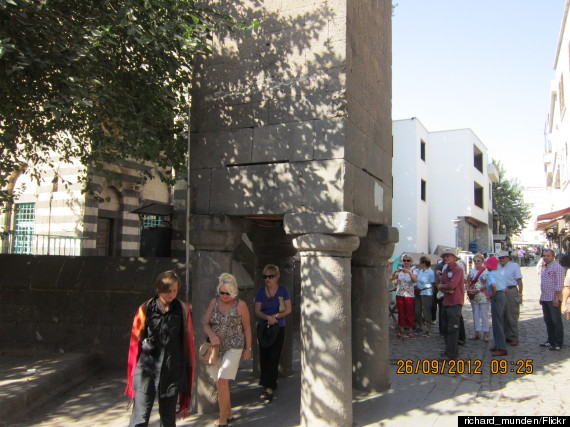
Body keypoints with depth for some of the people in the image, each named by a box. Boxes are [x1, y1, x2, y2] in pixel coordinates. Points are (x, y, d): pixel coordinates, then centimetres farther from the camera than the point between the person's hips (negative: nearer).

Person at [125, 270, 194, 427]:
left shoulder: (183, 310, 3)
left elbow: (188, 342, 7)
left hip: (172, 371, 1)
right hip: (147, 369, -1)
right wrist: (133, 374, 5)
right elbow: (135, 342, 5)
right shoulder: (146, 309, 0)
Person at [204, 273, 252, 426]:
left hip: (233, 347, -5)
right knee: (220, 383, 12)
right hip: (215, 347, 5)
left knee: (222, 382, -13)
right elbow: (206, 324, 5)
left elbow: (247, 328, 0)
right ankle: (228, 414, 29)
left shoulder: (240, 305, -7)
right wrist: (211, 334, -16)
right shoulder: (214, 302, 3)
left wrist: (248, 348, 2)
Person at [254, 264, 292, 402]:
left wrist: (275, 316, -14)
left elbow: (288, 310, -2)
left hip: (278, 328, -3)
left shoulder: (283, 290, -2)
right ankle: (266, 385, 19)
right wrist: (267, 317, -19)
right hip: (263, 328, 3)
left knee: (273, 358, -6)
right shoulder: (261, 291, 4)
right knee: (263, 357, 6)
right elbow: (257, 311, -1)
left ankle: (269, 388, -5)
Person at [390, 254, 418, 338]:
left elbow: (415, 280, -21)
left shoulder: (414, 271, -2)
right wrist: (395, 271, -22)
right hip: (399, 295, 3)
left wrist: (409, 272, -32)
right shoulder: (399, 270, 6)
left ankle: (410, 330, 11)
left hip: (410, 295, -3)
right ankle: (401, 330, 16)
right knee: (401, 313, 7)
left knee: (410, 313, 0)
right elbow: (391, 278, -5)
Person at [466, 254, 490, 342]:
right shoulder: (471, 271, 9)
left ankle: (485, 333, 6)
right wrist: (468, 289, -7)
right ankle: (477, 332, 18)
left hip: (483, 296, -5)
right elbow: (467, 282, 11)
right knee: (475, 315, 10)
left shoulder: (486, 271, -7)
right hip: (473, 296, 5)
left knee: (484, 315, -1)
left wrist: (478, 290, -19)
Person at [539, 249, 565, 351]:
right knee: (548, 321, 13)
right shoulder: (545, 268, 18)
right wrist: (541, 297, 21)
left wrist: (556, 298, -20)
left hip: (553, 299, -9)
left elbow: (559, 284, -16)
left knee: (556, 321, -3)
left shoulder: (557, 267, -10)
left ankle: (558, 344, 2)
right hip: (545, 299, 9)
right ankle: (551, 341, 22)